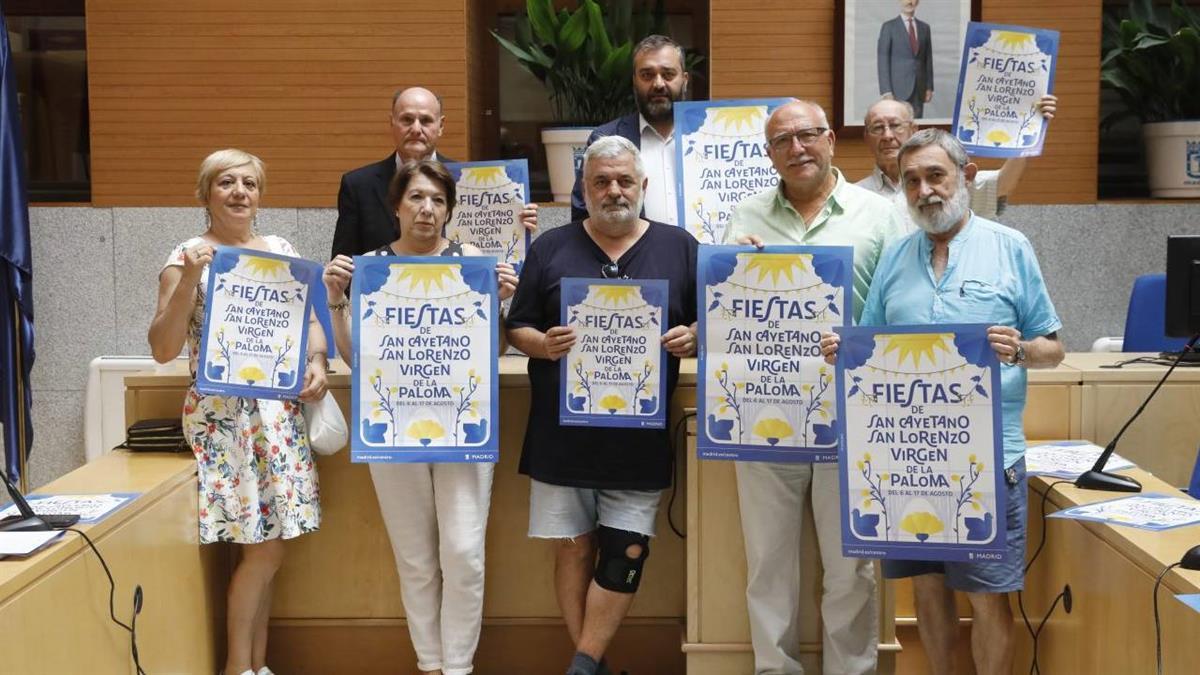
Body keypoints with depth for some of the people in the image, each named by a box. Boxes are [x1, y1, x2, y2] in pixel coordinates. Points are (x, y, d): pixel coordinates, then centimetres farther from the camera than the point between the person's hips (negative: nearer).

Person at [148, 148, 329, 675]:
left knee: (269, 545, 6)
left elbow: (310, 318, 18)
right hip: (222, 416, -5)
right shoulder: (187, 258, -3)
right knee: (263, 547, -6)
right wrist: (188, 282, -19)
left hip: (280, 410, 5)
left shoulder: (282, 250, 11)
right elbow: (162, 349, -8)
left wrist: (317, 363, -2)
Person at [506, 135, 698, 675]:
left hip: (639, 439, 0)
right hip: (561, 434, 1)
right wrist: (543, 344, -14)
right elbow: (517, 328, 7)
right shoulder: (550, 249, 7)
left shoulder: (679, 248, 6)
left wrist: (692, 337, -13)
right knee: (573, 550, 5)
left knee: (625, 555, -2)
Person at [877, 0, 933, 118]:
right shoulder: (888, 26, -1)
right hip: (898, 88, -4)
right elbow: (882, 60, -6)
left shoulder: (924, 27, 13)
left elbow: (928, 59, 15)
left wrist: (929, 87, 8)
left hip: (919, 89, 4)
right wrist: (886, 91, -14)